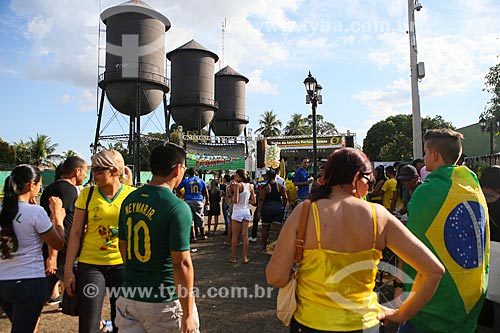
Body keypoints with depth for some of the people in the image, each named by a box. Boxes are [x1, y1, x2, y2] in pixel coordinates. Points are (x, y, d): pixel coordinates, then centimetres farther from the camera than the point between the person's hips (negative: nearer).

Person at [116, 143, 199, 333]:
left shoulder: (129, 200, 2)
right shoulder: (178, 208, -20)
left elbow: (123, 247, 12)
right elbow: (181, 264, -21)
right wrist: (188, 314, -13)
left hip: (129, 297, 6)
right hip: (163, 302, -5)